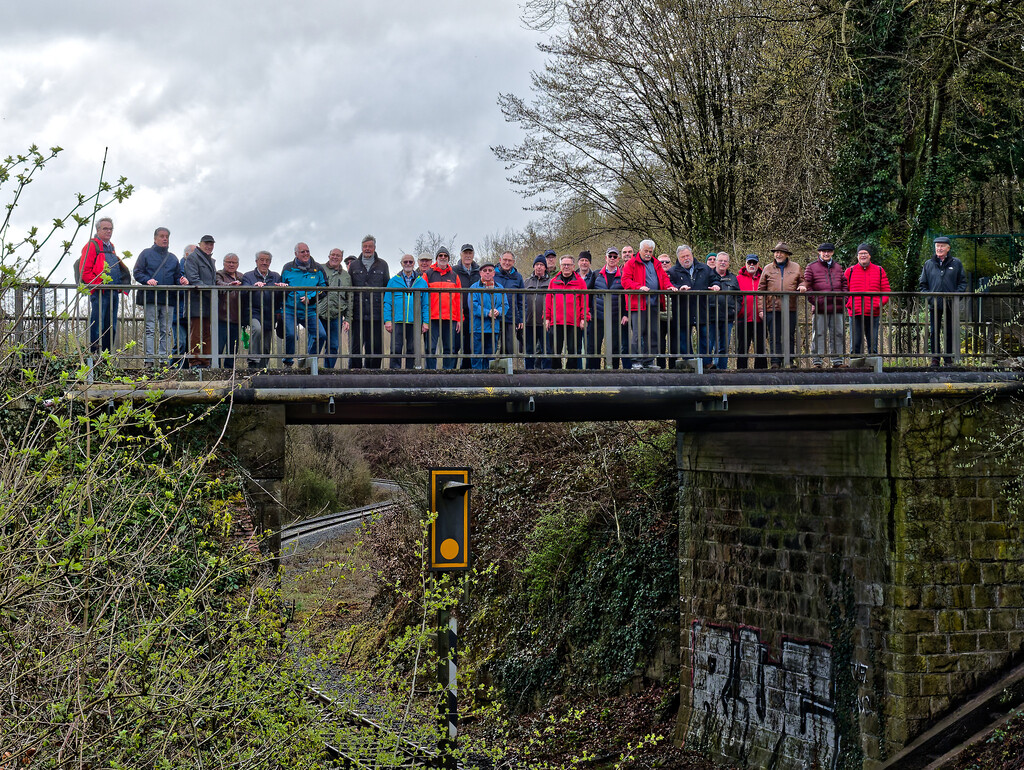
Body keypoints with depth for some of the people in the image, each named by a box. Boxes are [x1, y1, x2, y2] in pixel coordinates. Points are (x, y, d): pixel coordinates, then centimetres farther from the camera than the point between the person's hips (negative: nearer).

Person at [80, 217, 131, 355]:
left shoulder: (110, 247, 22)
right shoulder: (92, 245, -4)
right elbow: (84, 270, -12)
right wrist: (98, 284, -16)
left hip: (113, 292, 8)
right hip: (100, 292, -8)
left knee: (111, 326, 10)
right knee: (98, 325, -9)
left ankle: (107, 353, 15)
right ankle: (94, 353, -7)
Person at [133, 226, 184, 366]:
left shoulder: (172, 258, 20)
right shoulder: (146, 254, 8)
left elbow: (177, 276, 21)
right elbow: (137, 272, 2)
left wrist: (181, 281, -3)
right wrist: (148, 280, -16)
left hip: (168, 299, 4)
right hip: (150, 298, -4)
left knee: (166, 331, 1)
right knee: (150, 330, -7)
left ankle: (164, 359, 3)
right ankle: (149, 359, -10)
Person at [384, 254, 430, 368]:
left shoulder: (422, 282, 11)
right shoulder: (393, 282, 9)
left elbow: (426, 304, 10)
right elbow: (387, 303, 6)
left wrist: (426, 322, 0)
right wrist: (387, 320, -4)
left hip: (415, 323, 1)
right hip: (398, 322, -1)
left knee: (412, 350, 2)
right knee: (396, 349, -8)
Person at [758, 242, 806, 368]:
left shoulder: (796, 268, 12)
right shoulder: (767, 269, 10)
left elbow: (802, 281, 21)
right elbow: (761, 289, 8)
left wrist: (802, 286, -5)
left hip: (790, 309, 1)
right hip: (772, 309, -1)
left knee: (790, 337, 4)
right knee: (774, 337, -3)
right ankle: (775, 361, -3)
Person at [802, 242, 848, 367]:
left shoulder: (838, 267, 18)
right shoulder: (811, 267, 5)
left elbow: (844, 284, 22)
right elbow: (807, 286, 0)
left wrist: (843, 299, 6)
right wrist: (814, 301, -9)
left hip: (837, 308, 4)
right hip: (820, 308, -4)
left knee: (838, 334, 5)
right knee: (818, 334, -3)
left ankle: (837, 361, 11)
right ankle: (817, 361, 1)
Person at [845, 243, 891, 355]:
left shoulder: (879, 271, 9)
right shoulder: (850, 271, 8)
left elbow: (886, 291, 9)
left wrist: (879, 303, -7)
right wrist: (849, 304, -5)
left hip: (873, 313, 0)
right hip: (855, 313, 0)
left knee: (873, 345, 4)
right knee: (855, 344, 0)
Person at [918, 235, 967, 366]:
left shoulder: (956, 263, 5)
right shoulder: (929, 264, 8)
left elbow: (963, 282, 7)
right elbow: (922, 284, 12)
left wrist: (956, 296, -8)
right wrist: (929, 297, -3)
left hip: (951, 305, -1)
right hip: (934, 305, 1)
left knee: (950, 332, 4)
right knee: (934, 332, 2)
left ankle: (948, 359, 11)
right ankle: (935, 358, 8)